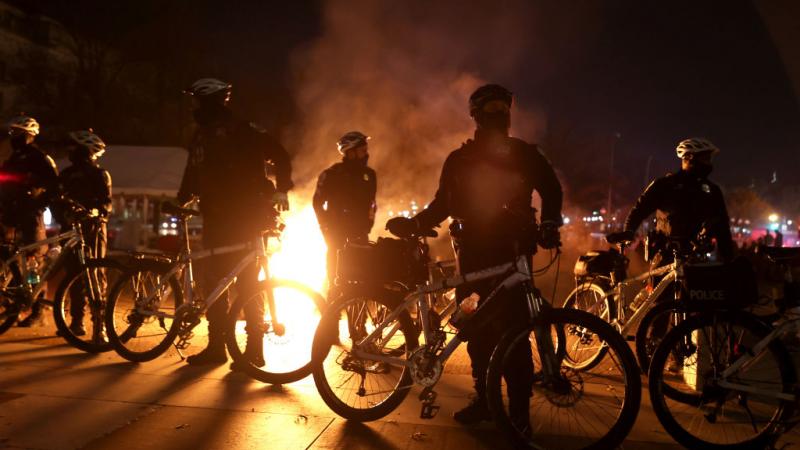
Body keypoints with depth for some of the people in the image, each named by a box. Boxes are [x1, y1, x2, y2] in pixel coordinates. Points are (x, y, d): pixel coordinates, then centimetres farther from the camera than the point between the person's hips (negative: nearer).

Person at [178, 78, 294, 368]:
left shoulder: (240, 130, -8)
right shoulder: (201, 136, 14)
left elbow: (280, 155, -9)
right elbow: (193, 175, 20)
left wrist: (281, 189, -17)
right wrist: (181, 200, 8)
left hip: (247, 220, -7)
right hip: (217, 220, 8)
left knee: (247, 284, -5)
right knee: (214, 284, 8)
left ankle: (254, 349, 3)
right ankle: (216, 346, 18)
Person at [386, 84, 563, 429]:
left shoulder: (525, 154, 7)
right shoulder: (459, 160, 12)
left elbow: (551, 190, 9)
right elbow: (443, 204, 12)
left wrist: (549, 223, -9)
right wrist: (413, 223, -2)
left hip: (512, 252, -2)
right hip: (473, 252, 3)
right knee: (478, 332, 6)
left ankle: (519, 409, 5)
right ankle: (484, 398, 21)